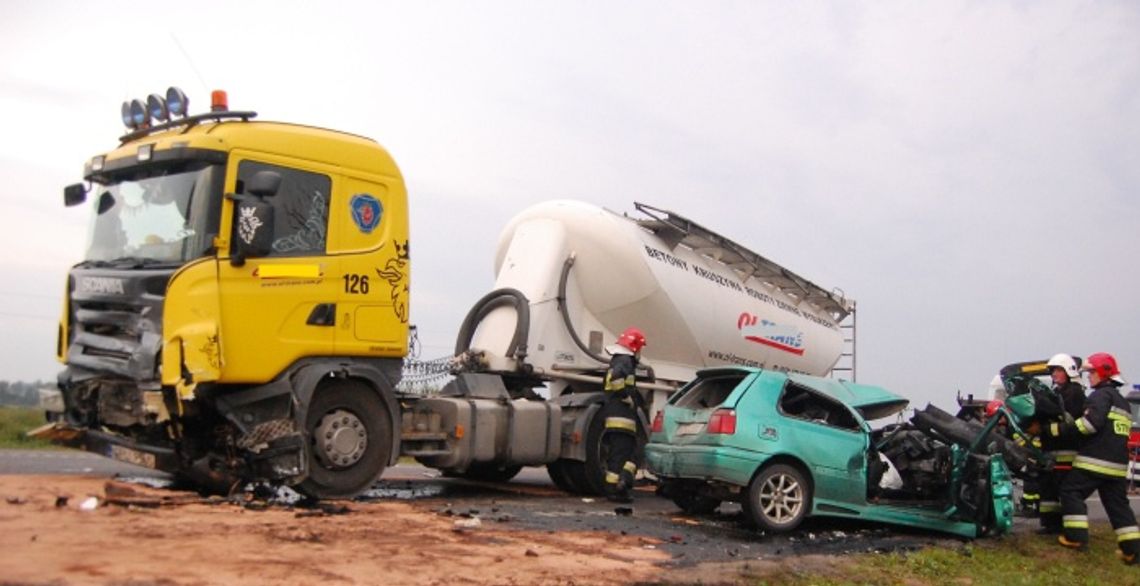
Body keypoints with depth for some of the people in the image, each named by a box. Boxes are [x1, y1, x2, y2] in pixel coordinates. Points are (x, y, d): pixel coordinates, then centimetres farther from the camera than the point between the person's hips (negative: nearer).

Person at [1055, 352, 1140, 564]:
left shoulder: (1101, 395, -6)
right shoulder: (1122, 401, 24)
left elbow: (1092, 422, -21)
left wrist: (1063, 429, -17)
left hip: (1094, 460, -8)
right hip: (1118, 464, 8)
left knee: (1071, 491, 0)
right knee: (1118, 503, 9)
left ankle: (1076, 537, -6)